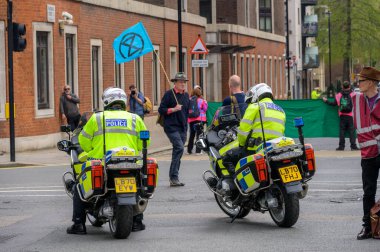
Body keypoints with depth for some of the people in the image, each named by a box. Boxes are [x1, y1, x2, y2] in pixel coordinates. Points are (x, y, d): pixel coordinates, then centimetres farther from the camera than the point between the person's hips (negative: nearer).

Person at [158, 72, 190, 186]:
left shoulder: (186, 95, 16)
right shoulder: (169, 94, -4)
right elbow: (161, 110, -6)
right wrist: (173, 109, -18)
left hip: (182, 128, 7)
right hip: (171, 127, -7)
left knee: (178, 151, 8)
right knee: (179, 147, -22)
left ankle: (173, 178, 14)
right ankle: (174, 178, -21)